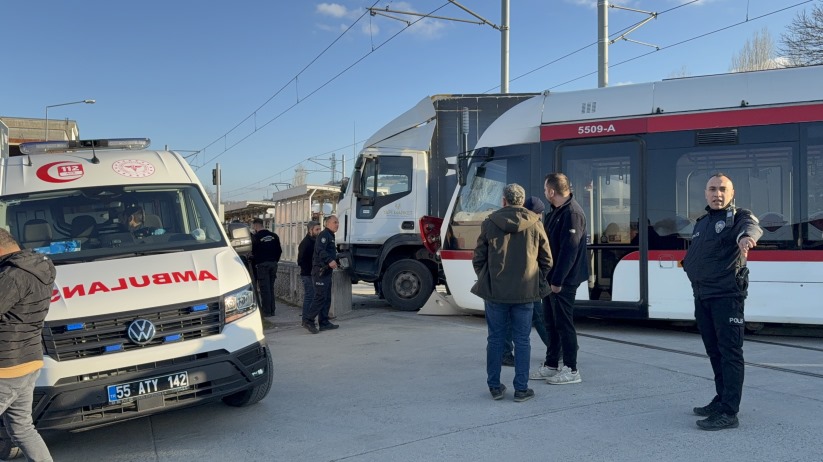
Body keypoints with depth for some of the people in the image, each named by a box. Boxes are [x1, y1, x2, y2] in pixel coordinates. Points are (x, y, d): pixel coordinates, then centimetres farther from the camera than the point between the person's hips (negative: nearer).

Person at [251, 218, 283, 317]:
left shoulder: (256, 237, -8)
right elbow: (279, 250, 9)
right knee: (271, 287, 13)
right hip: (273, 264, 5)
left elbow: (254, 253, -7)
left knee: (264, 288, -2)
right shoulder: (274, 236, 8)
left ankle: (266, 311, -1)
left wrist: (255, 263, 8)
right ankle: (272, 310, 14)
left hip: (262, 264, -5)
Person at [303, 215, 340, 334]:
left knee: (327, 298, 10)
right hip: (320, 271, -10)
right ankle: (308, 320, -8)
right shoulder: (324, 234, -10)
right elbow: (320, 250, -26)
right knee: (320, 297, -13)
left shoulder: (330, 236, 22)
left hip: (326, 271, 10)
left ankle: (324, 323, 14)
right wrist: (330, 260, -35)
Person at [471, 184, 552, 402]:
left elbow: (478, 259, 1)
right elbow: (547, 260, 6)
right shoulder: (535, 225, 1)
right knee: (522, 341, 7)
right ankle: (521, 389, 11)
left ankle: (495, 387, 16)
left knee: (495, 339, 10)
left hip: (495, 292, 0)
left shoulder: (489, 224, -2)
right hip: (525, 293, 0)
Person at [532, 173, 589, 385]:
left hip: (563, 281, -9)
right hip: (551, 278, 10)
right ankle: (551, 365, 26)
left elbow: (569, 250, -22)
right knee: (551, 323, 15)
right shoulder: (556, 212, 13)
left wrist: (558, 280, -21)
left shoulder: (572, 213, -17)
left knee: (563, 324, -2)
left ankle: (571, 370, 9)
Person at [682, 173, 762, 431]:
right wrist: (690, 267, 8)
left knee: (730, 352, -7)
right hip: (702, 296, 7)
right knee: (714, 352, 15)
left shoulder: (738, 216, -4)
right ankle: (722, 400, 27)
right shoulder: (701, 223, 18)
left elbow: (751, 226, -30)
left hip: (727, 295, -7)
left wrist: (746, 236, -51)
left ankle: (729, 412, -7)